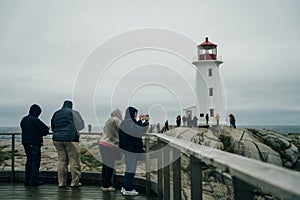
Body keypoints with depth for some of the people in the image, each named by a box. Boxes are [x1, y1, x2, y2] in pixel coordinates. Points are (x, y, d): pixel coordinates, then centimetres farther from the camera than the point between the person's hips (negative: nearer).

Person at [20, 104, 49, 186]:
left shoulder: (23, 120, 9)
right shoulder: (35, 120, -16)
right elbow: (44, 131, -15)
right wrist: (47, 129, 8)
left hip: (25, 143, 8)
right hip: (34, 144, -8)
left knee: (29, 160, 15)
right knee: (35, 161, 0)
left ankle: (27, 180, 17)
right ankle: (33, 180, 0)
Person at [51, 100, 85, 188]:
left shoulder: (56, 114, 13)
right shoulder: (73, 113, -2)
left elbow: (53, 127, 21)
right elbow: (81, 125, 4)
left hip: (58, 139, 6)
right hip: (71, 139, -5)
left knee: (61, 160, 10)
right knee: (74, 161, 1)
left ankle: (61, 182, 11)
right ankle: (75, 182, 3)